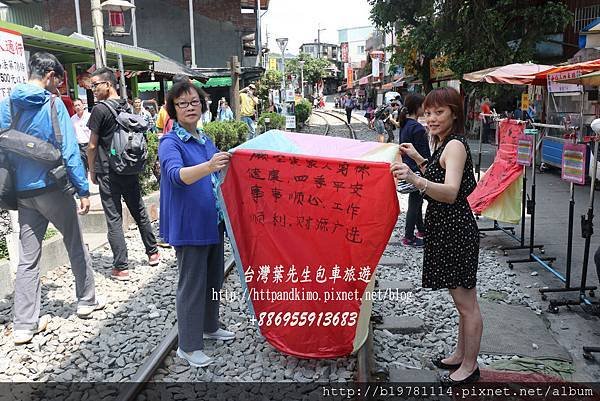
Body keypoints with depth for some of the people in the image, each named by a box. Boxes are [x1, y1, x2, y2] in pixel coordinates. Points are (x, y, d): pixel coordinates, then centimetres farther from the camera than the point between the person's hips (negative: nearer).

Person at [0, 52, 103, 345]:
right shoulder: (53, 104, -10)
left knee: (27, 258, 8)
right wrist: (83, 190, -11)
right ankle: (86, 301, 27)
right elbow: (69, 150, -15)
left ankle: (24, 325, 11)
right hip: (53, 188, -5)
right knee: (76, 245, 14)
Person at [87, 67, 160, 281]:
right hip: (131, 170, 6)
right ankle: (153, 253, 29)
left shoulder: (100, 109, -12)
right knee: (139, 212, 17)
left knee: (114, 219, -1)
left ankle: (121, 268, 2)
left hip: (108, 173, -6)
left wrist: (92, 171, 3)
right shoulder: (128, 107, 7)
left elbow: (92, 146, -10)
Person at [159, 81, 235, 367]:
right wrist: (209, 166, -49)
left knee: (213, 278, 19)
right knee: (192, 285, -1)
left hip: (213, 222, 8)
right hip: (189, 225, -8)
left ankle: (209, 327, 39)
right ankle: (188, 346, 14)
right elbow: (177, 174, -34)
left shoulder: (205, 139, 9)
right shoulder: (170, 143, -13)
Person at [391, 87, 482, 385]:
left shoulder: (455, 145, -18)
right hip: (446, 229, 11)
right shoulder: (446, 144, 12)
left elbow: (450, 192, -33)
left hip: (455, 230, -11)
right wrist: (418, 159, 17)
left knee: (466, 304, 4)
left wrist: (415, 179, -48)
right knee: (462, 302, 21)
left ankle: (469, 366, 18)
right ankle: (461, 355, 36)